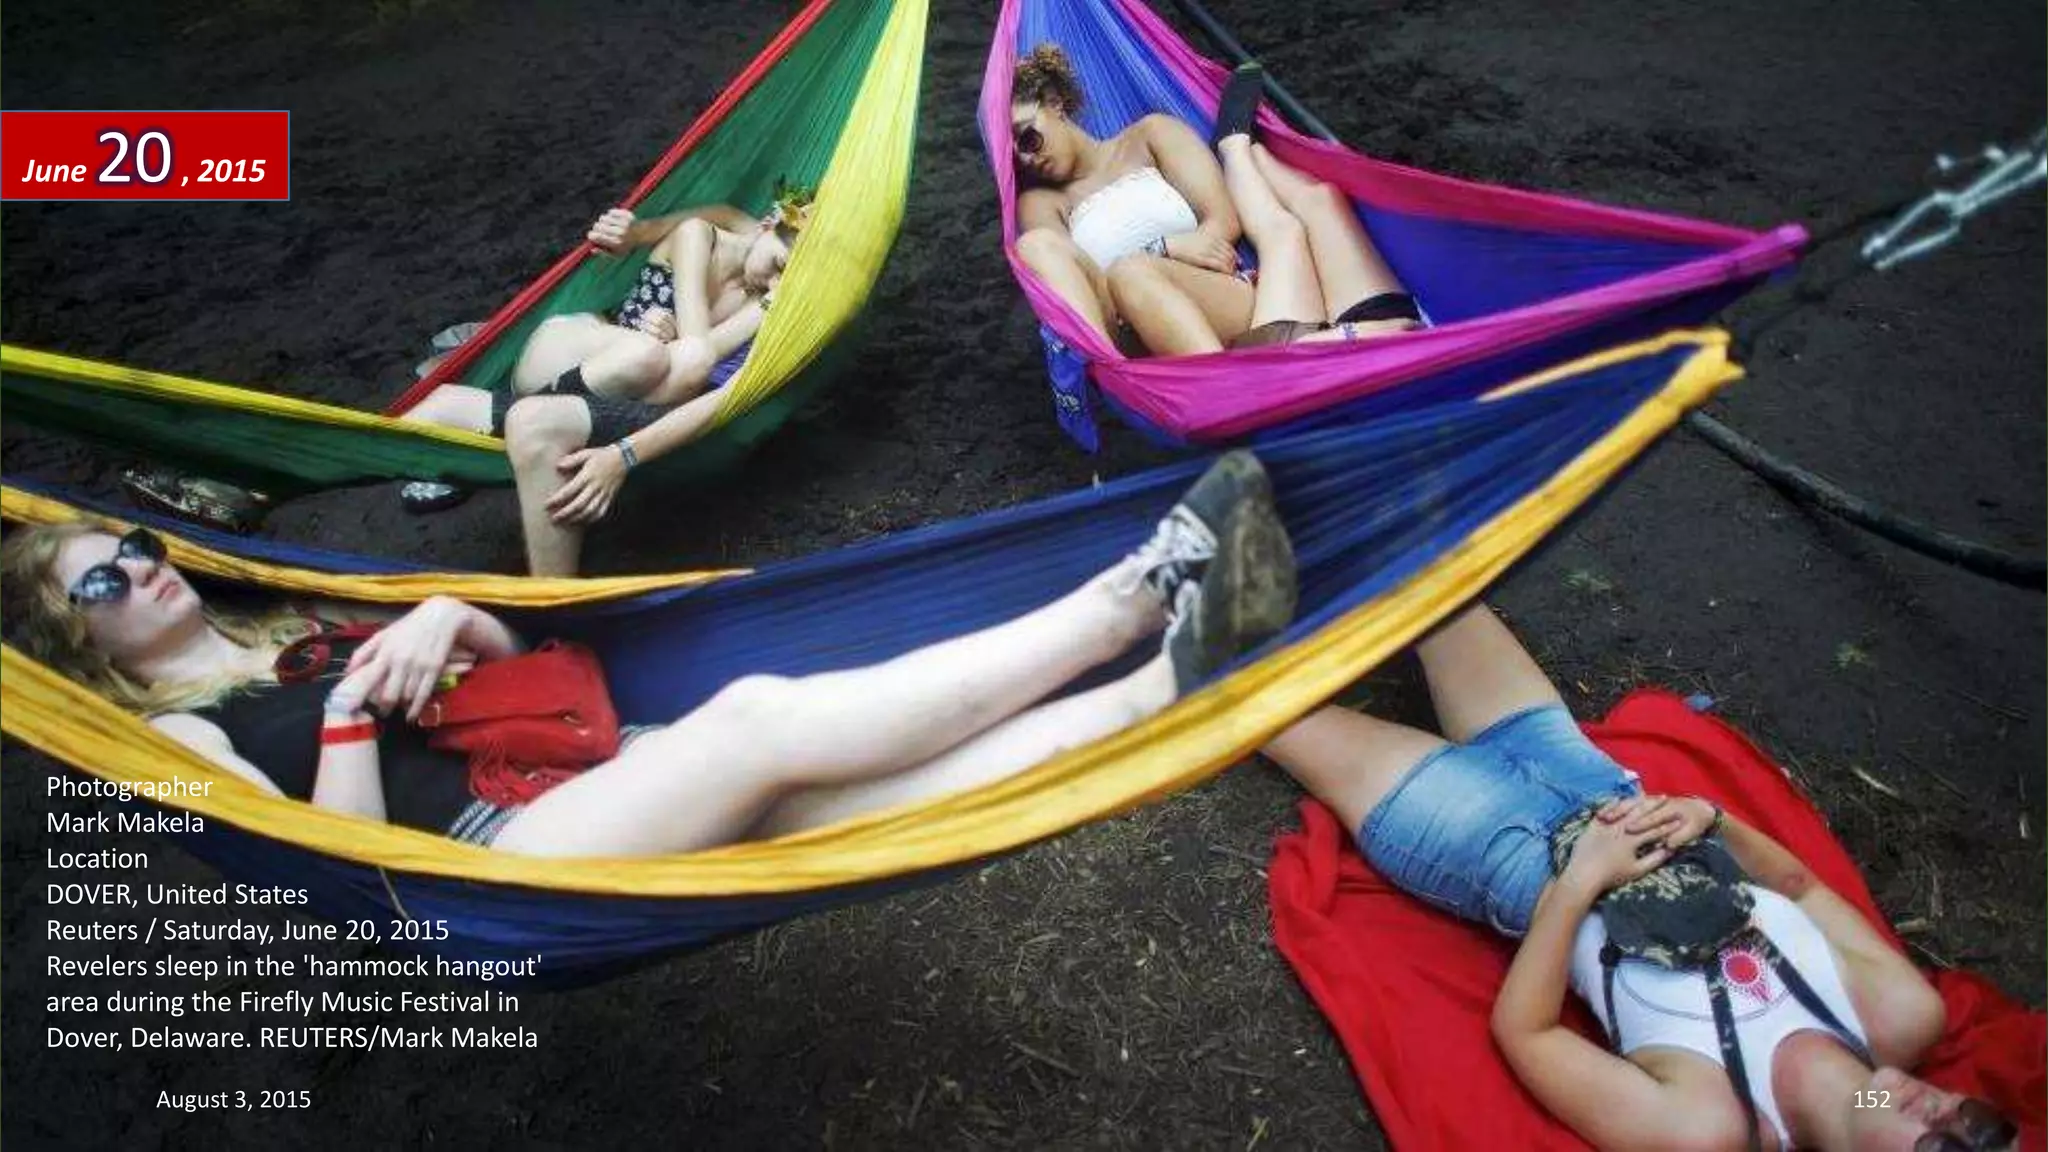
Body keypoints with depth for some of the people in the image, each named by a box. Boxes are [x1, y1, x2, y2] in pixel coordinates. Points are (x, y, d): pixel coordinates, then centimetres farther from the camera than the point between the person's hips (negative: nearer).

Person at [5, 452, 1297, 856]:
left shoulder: (293, 633, 27)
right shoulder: (172, 740, 9)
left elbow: (515, 658, 21)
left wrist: (445, 616, 1)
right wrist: (356, 708, -15)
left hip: (570, 779, 6)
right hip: (491, 867, -6)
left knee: (850, 791, -17)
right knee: (763, 720, -29)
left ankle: (1169, 673, -30)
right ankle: (1136, 593, -31)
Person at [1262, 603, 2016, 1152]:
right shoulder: (1906, 1015, -15)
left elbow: (1520, 1034, -20)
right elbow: (1800, 885, 3)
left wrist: (1577, 882, -27)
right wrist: (1712, 817, -17)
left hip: (1518, 860, -5)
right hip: (1593, 793, 5)